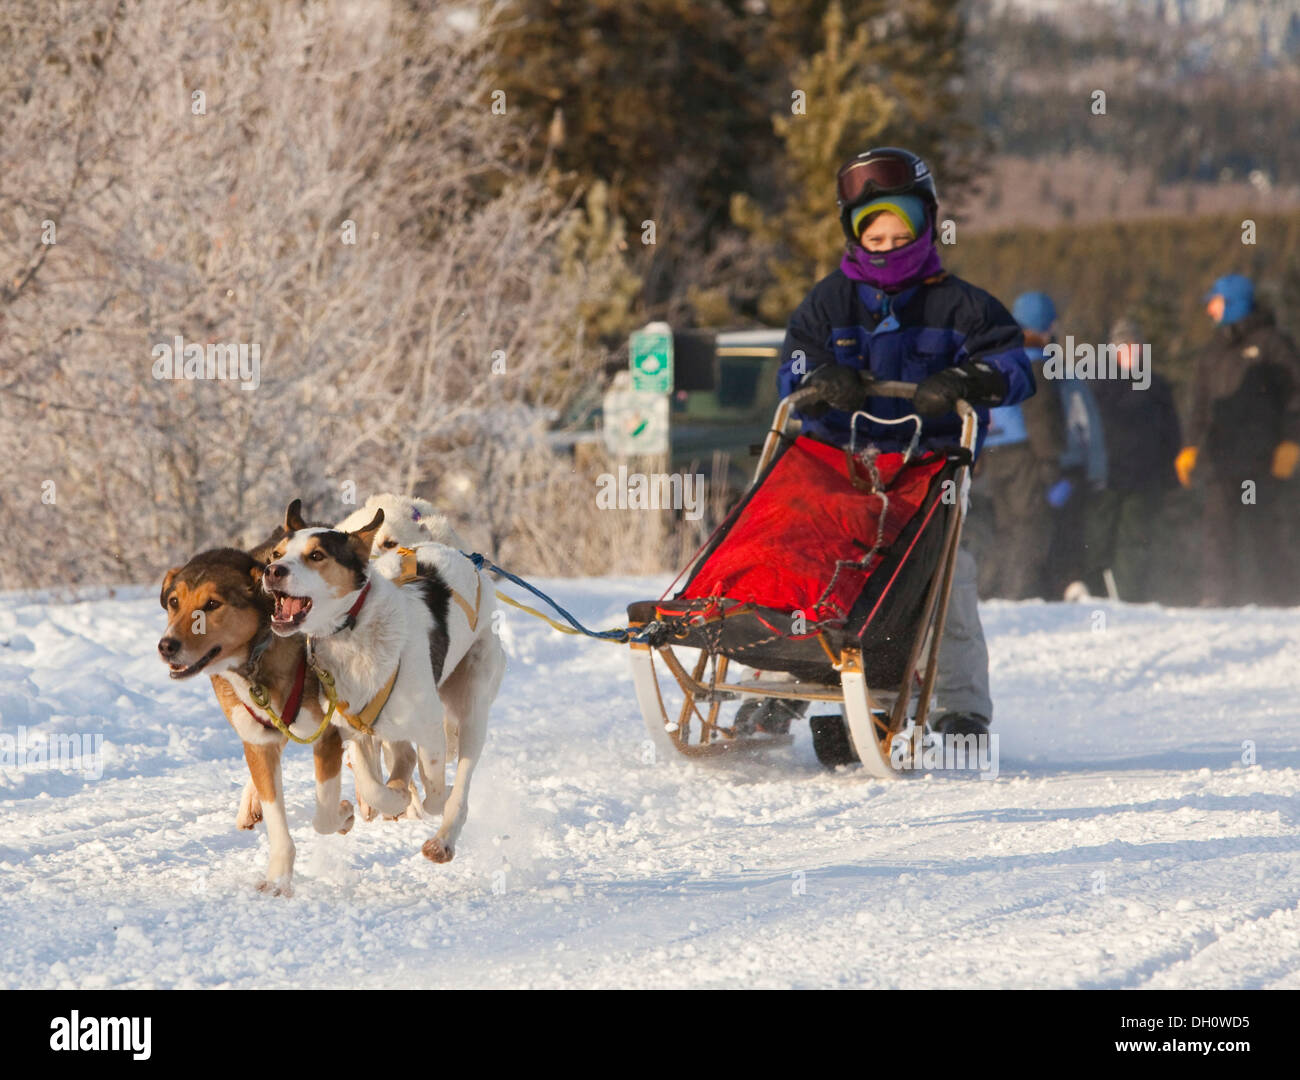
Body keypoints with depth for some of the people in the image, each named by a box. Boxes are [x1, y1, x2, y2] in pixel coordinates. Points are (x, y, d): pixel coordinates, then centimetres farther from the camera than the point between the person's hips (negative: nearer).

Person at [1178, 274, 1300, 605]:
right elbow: (1201, 407, 23)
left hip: (1266, 465, -5)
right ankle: (1215, 598, -4)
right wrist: (1191, 447, 8)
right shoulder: (1212, 356, 22)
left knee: (1270, 534, -6)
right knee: (1220, 530, -3)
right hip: (1222, 461, 5)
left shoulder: (1271, 343, 3)